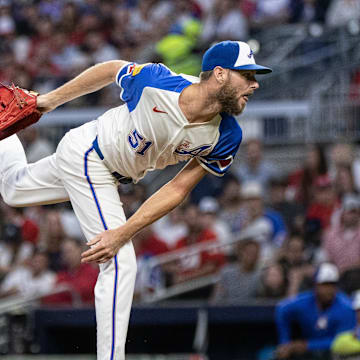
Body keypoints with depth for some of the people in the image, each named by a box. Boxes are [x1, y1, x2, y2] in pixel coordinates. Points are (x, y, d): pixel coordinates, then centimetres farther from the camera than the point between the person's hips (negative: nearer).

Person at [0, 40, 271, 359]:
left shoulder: (227, 138, -24)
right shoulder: (155, 81, -34)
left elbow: (177, 190, -18)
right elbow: (110, 70, -13)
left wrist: (123, 234, -26)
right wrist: (49, 100, -2)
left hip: (113, 174, 5)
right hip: (86, 151, -5)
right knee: (121, 265, -17)